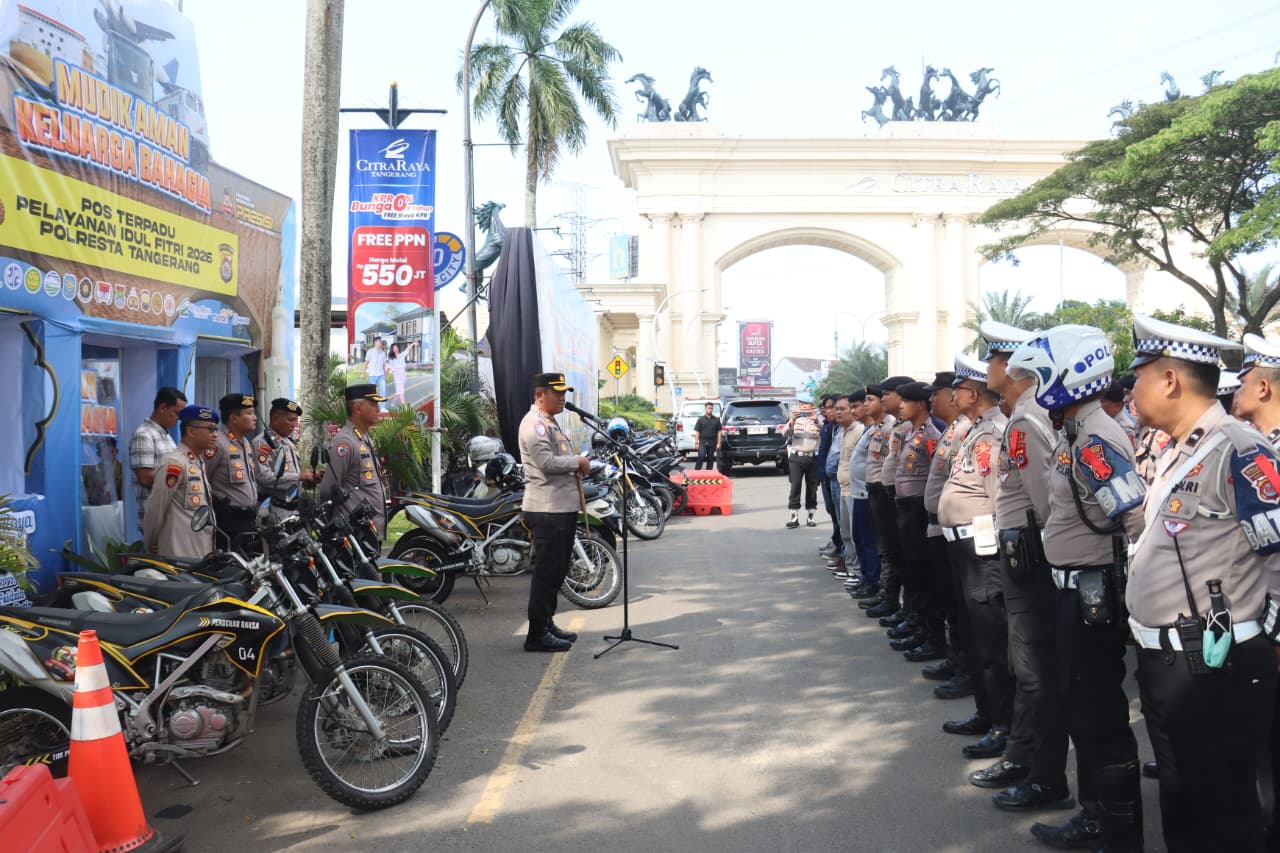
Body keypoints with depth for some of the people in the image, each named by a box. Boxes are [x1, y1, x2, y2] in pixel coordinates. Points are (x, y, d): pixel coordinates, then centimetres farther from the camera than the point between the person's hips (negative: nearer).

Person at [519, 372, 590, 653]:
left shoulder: (551, 422, 21)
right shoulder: (534, 423, -13)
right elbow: (547, 462, -24)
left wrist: (578, 467, 10)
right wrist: (579, 462, -10)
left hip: (564, 506, 11)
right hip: (547, 510, -11)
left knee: (558, 569, 17)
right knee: (547, 571, -6)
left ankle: (547, 623, 28)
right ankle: (537, 635, 1)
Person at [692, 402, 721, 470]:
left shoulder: (716, 420, 10)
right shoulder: (701, 419, 5)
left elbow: (718, 432, 9)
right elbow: (697, 431, 3)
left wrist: (718, 443, 2)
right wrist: (697, 442, -5)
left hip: (712, 443, 2)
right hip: (703, 442, -2)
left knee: (710, 459, 6)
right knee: (701, 457, -14)